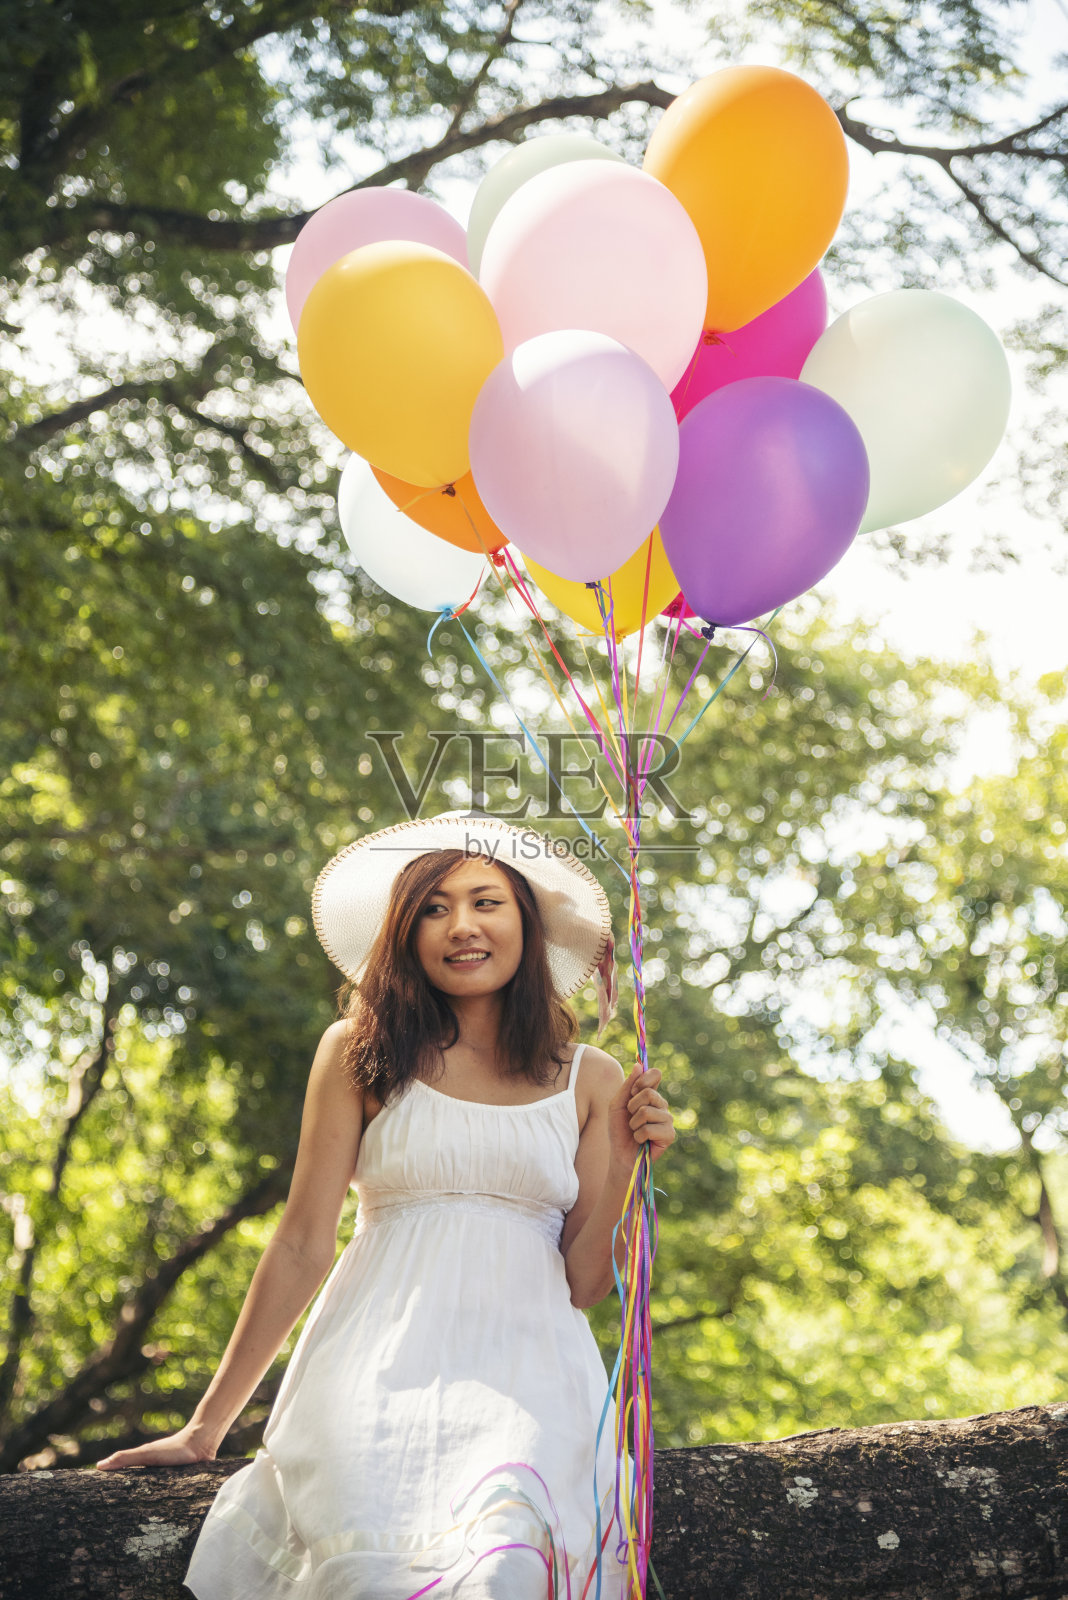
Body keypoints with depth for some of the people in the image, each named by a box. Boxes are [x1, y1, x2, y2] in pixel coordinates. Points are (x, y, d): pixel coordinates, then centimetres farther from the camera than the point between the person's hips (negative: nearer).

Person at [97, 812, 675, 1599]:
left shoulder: (590, 1079, 12)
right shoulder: (360, 1054, 7)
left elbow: (583, 1283, 11)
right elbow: (302, 1244, 7)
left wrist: (624, 1163, -3)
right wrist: (208, 1424, 7)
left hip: (527, 1364, 1)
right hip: (382, 1356, 0)